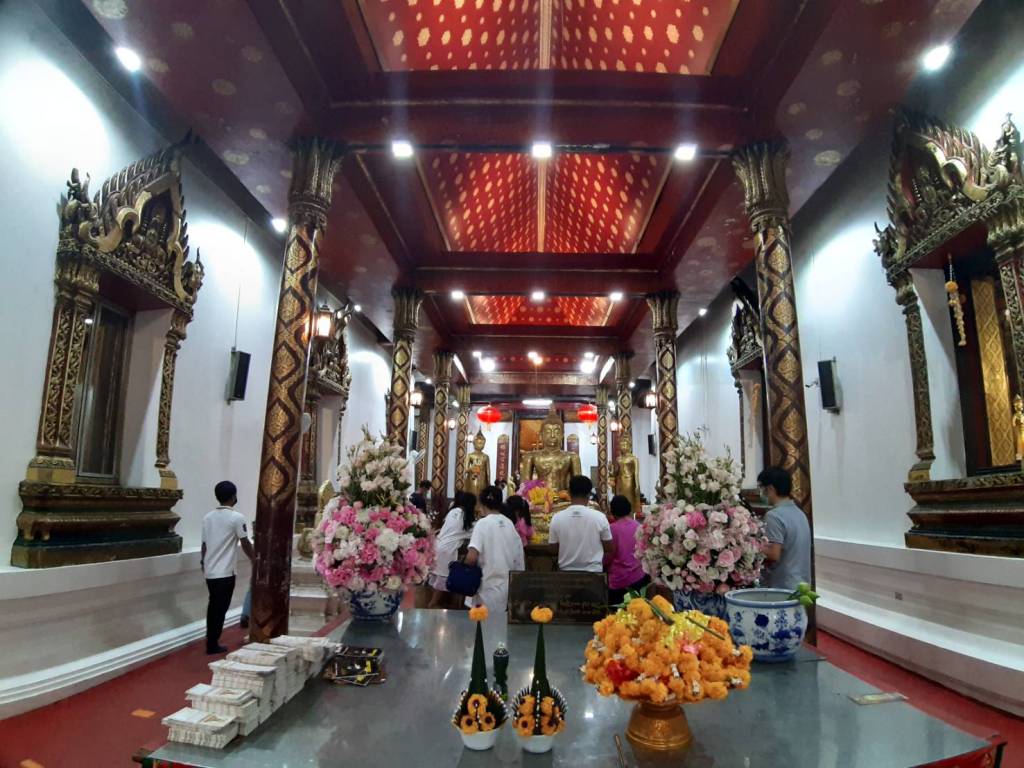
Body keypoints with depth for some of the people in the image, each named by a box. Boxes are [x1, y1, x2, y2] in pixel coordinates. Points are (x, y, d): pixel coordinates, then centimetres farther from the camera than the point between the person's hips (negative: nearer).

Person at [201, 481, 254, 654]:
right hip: (225, 572, -7)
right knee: (220, 608, 3)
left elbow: (204, 544, 11)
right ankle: (213, 645, 8)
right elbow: (245, 544, -7)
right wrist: (254, 560, 8)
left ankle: (211, 642, 24)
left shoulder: (208, 517, 7)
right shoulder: (237, 517, -13)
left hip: (210, 571, 7)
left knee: (213, 607, 16)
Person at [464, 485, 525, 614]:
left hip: (489, 588, -5)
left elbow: (472, 557, -21)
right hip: (507, 586, 5)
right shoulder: (510, 524, 5)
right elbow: (519, 558, 8)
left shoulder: (483, 523, -12)